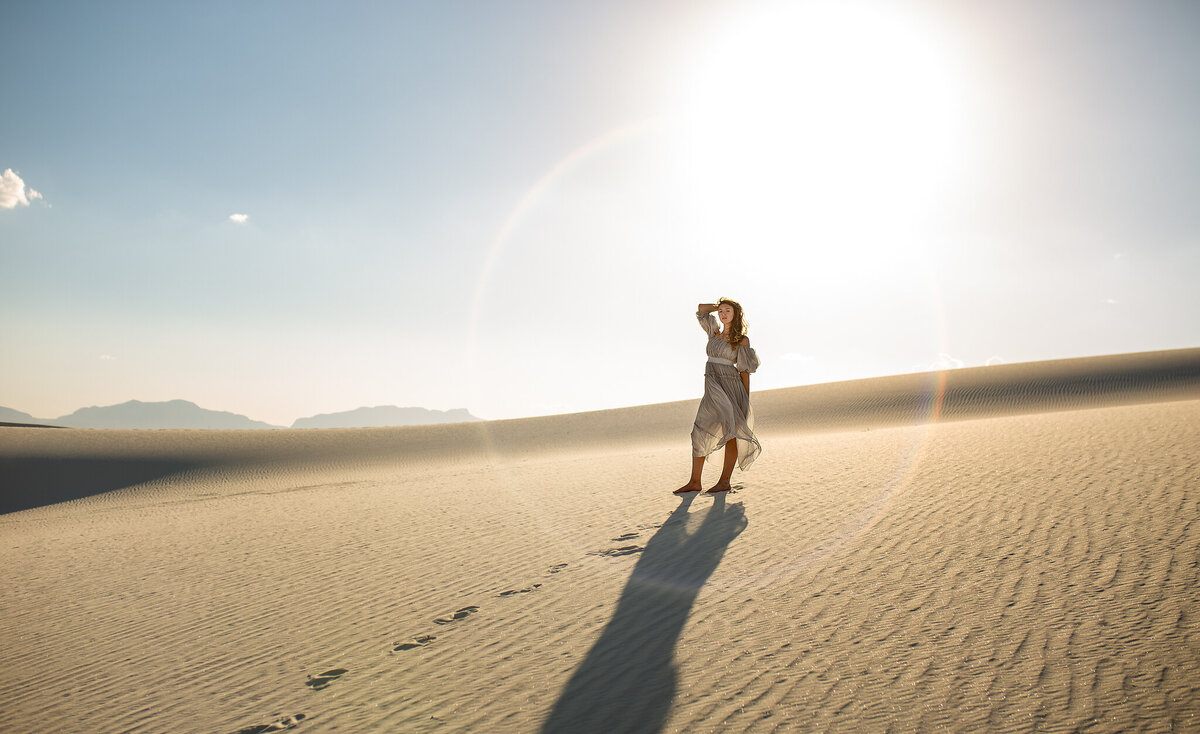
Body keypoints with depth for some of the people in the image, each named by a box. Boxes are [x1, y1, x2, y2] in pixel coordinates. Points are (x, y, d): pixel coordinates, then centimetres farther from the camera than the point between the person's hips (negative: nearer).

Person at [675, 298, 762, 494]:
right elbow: (701, 309, 24)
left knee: (731, 434, -3)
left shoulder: (742, 340, 1)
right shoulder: (715, 333, 14)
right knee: (701, 433, -2)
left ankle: (725, 481, 3)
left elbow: (745, 370, 0)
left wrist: (746, 400, -3)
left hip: (732, 387, -5)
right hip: (713, 388, 5)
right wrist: (720, 306, 23)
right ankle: (695, 482, 0)